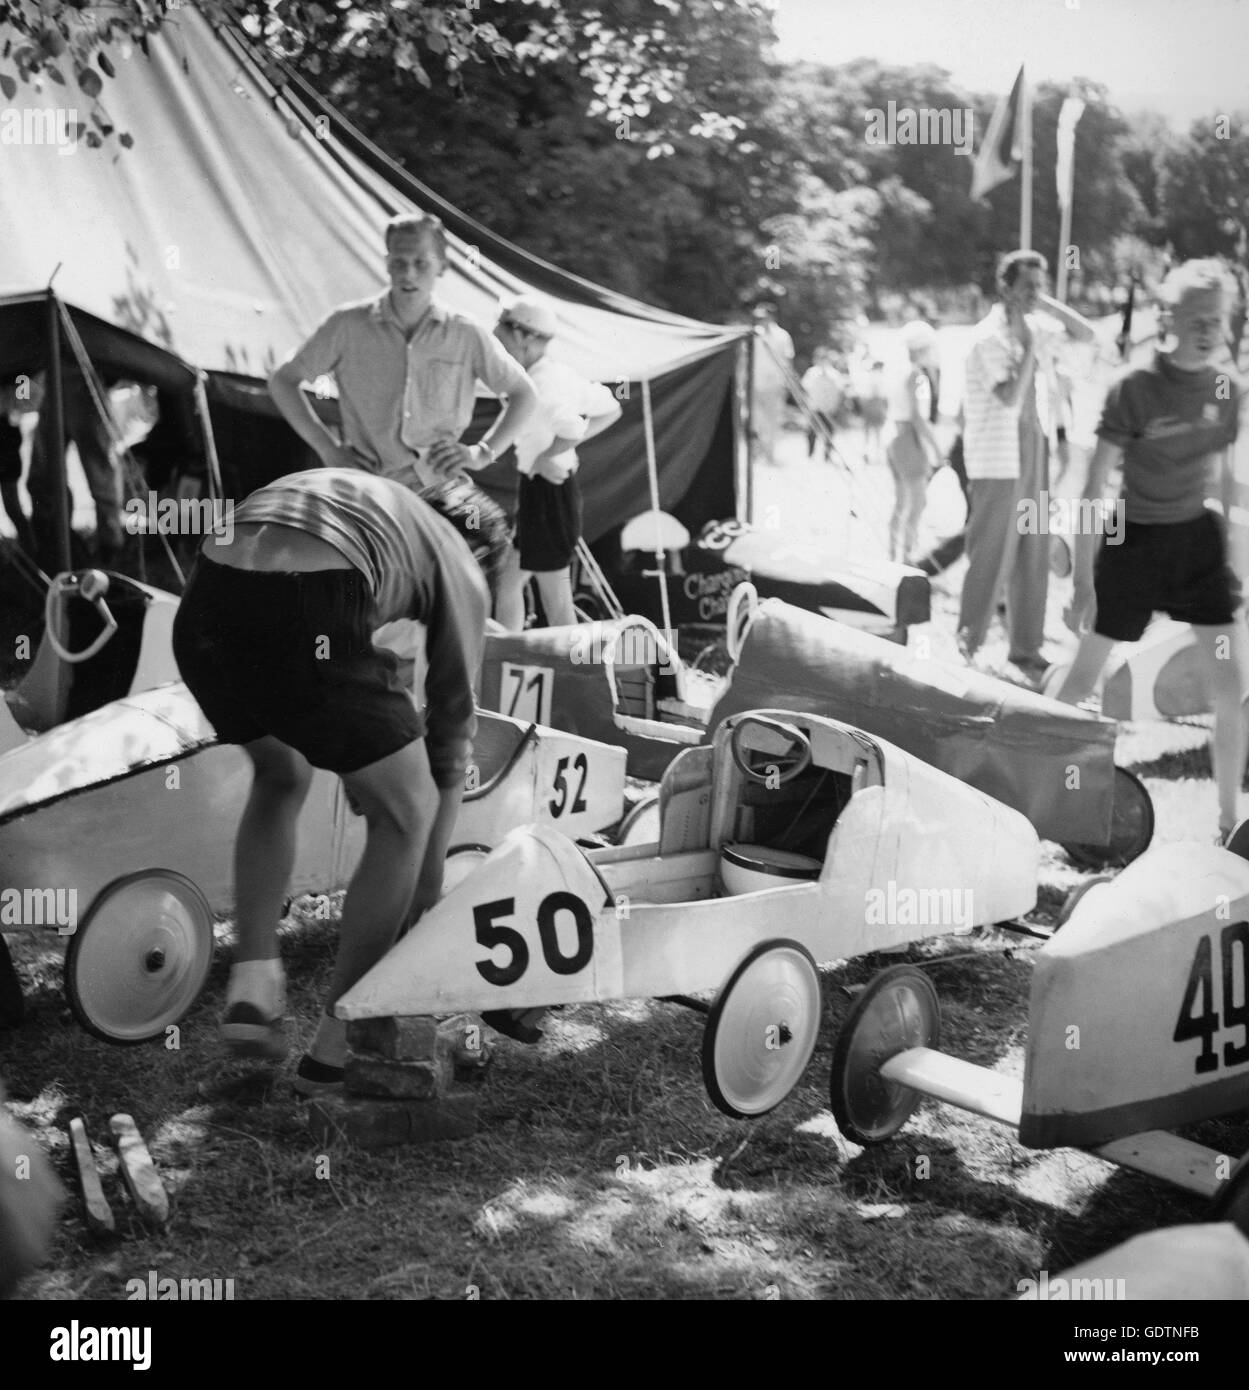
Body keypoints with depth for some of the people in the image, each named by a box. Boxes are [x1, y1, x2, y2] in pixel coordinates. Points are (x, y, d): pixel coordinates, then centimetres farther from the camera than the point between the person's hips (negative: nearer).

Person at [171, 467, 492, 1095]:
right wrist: (428, 880, 40)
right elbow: (451, 728, 29)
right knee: (406, 816, 14)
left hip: (202, 609, 6)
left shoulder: (353, 496, 40)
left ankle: (251, 983, 22)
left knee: (280, 776, 33)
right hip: (305, 623, -6)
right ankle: (336, 1046, 19)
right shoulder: (458, 566, 25)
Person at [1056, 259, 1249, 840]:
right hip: (1134, 538, -4)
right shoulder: (1134, 390, -16)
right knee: (1084, 676, 5)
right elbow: (1094, 489, -15)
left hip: (1198, 537, 4)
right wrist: (1083, 581, -18)